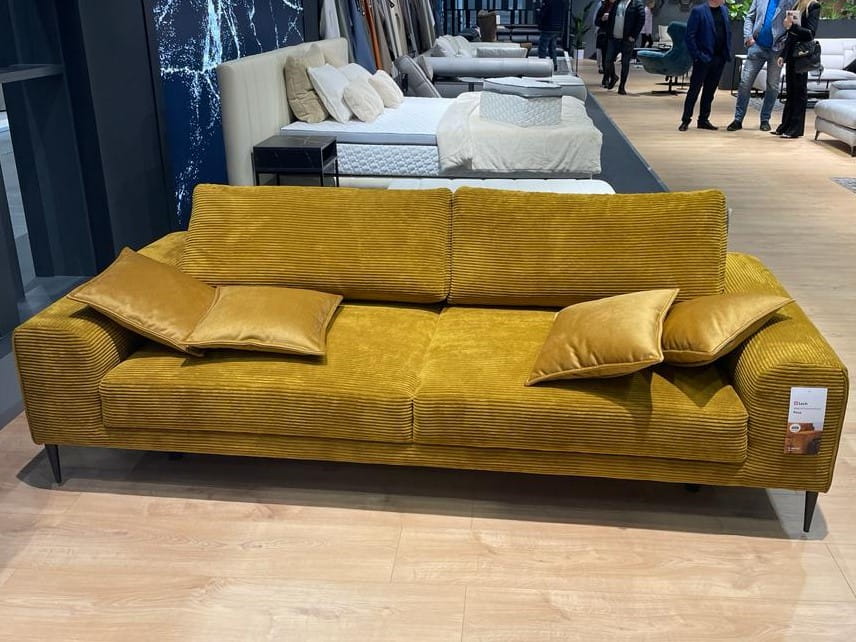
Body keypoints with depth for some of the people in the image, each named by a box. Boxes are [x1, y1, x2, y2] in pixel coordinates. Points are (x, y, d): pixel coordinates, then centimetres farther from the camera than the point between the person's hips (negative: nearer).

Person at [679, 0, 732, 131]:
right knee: (694, 89, 0)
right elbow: (690, 35, -9)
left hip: (719, 58, 6)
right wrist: (696, 55, -13)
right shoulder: (698, 11, -7)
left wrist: (728, 53, 7)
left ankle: (704, 119, 18)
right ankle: (686, 120, 7)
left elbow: (728, 32, 16)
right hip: (704, 58, -5)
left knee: (710, 90, 10)